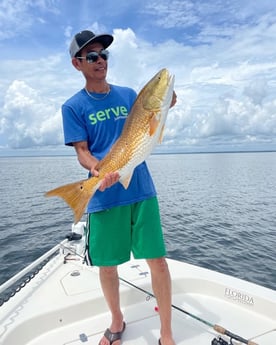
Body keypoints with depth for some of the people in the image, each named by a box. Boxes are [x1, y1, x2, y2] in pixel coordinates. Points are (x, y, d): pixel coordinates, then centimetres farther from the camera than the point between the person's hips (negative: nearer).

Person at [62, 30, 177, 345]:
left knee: (158, 260, 1)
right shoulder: (73, 106, 4)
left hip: (141, 190, 2)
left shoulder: (128, 94, 12)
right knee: (107, 265, 10)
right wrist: (98, 171, -23)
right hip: (104, 196, -1)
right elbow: (82, 151, -2)